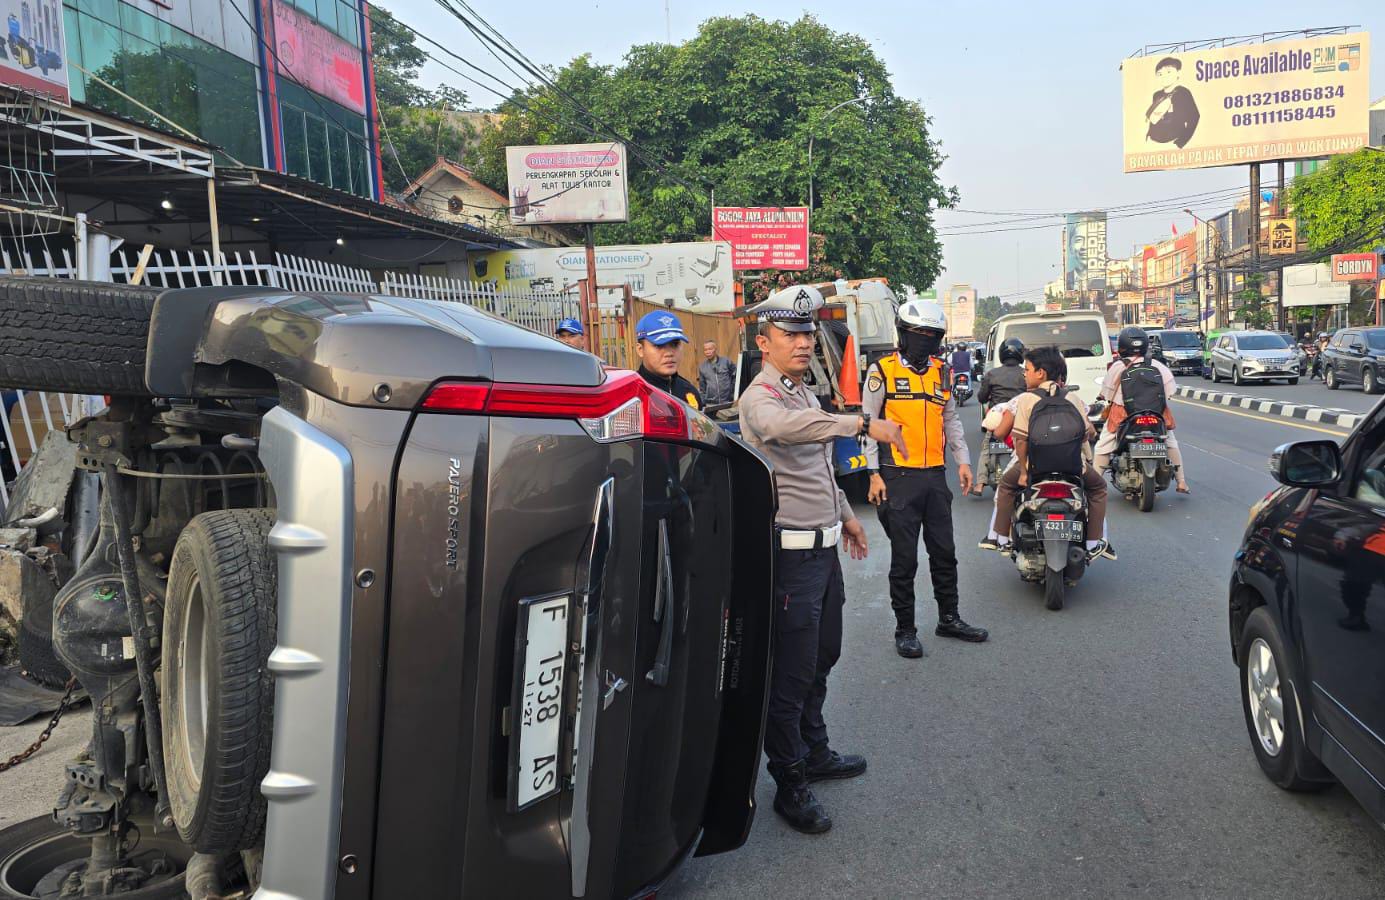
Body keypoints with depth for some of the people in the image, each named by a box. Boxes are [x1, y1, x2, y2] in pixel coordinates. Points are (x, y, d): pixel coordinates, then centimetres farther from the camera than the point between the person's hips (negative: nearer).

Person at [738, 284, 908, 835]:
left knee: (822, 657, 21)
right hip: (792, 552, -10)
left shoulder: (804, 393, 15)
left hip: (824, 546, 10)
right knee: (792, 672, -1)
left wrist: (845, 515, 29)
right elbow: (783, 427, -42)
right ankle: (790, 784, 11)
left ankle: (815, 752, 38)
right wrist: (863, 424, -45)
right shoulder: (760, 398, -16)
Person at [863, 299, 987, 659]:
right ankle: (905, 629, 13)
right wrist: (875, 474, -9)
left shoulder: (941, 372, 13)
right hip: (899, 477, -5)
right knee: (904, 559, 1)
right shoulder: (883, 371, -4)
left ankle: (949, 618, 28)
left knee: (944, 552, 13)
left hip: (936, 476, 5)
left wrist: (963, 461, 11)